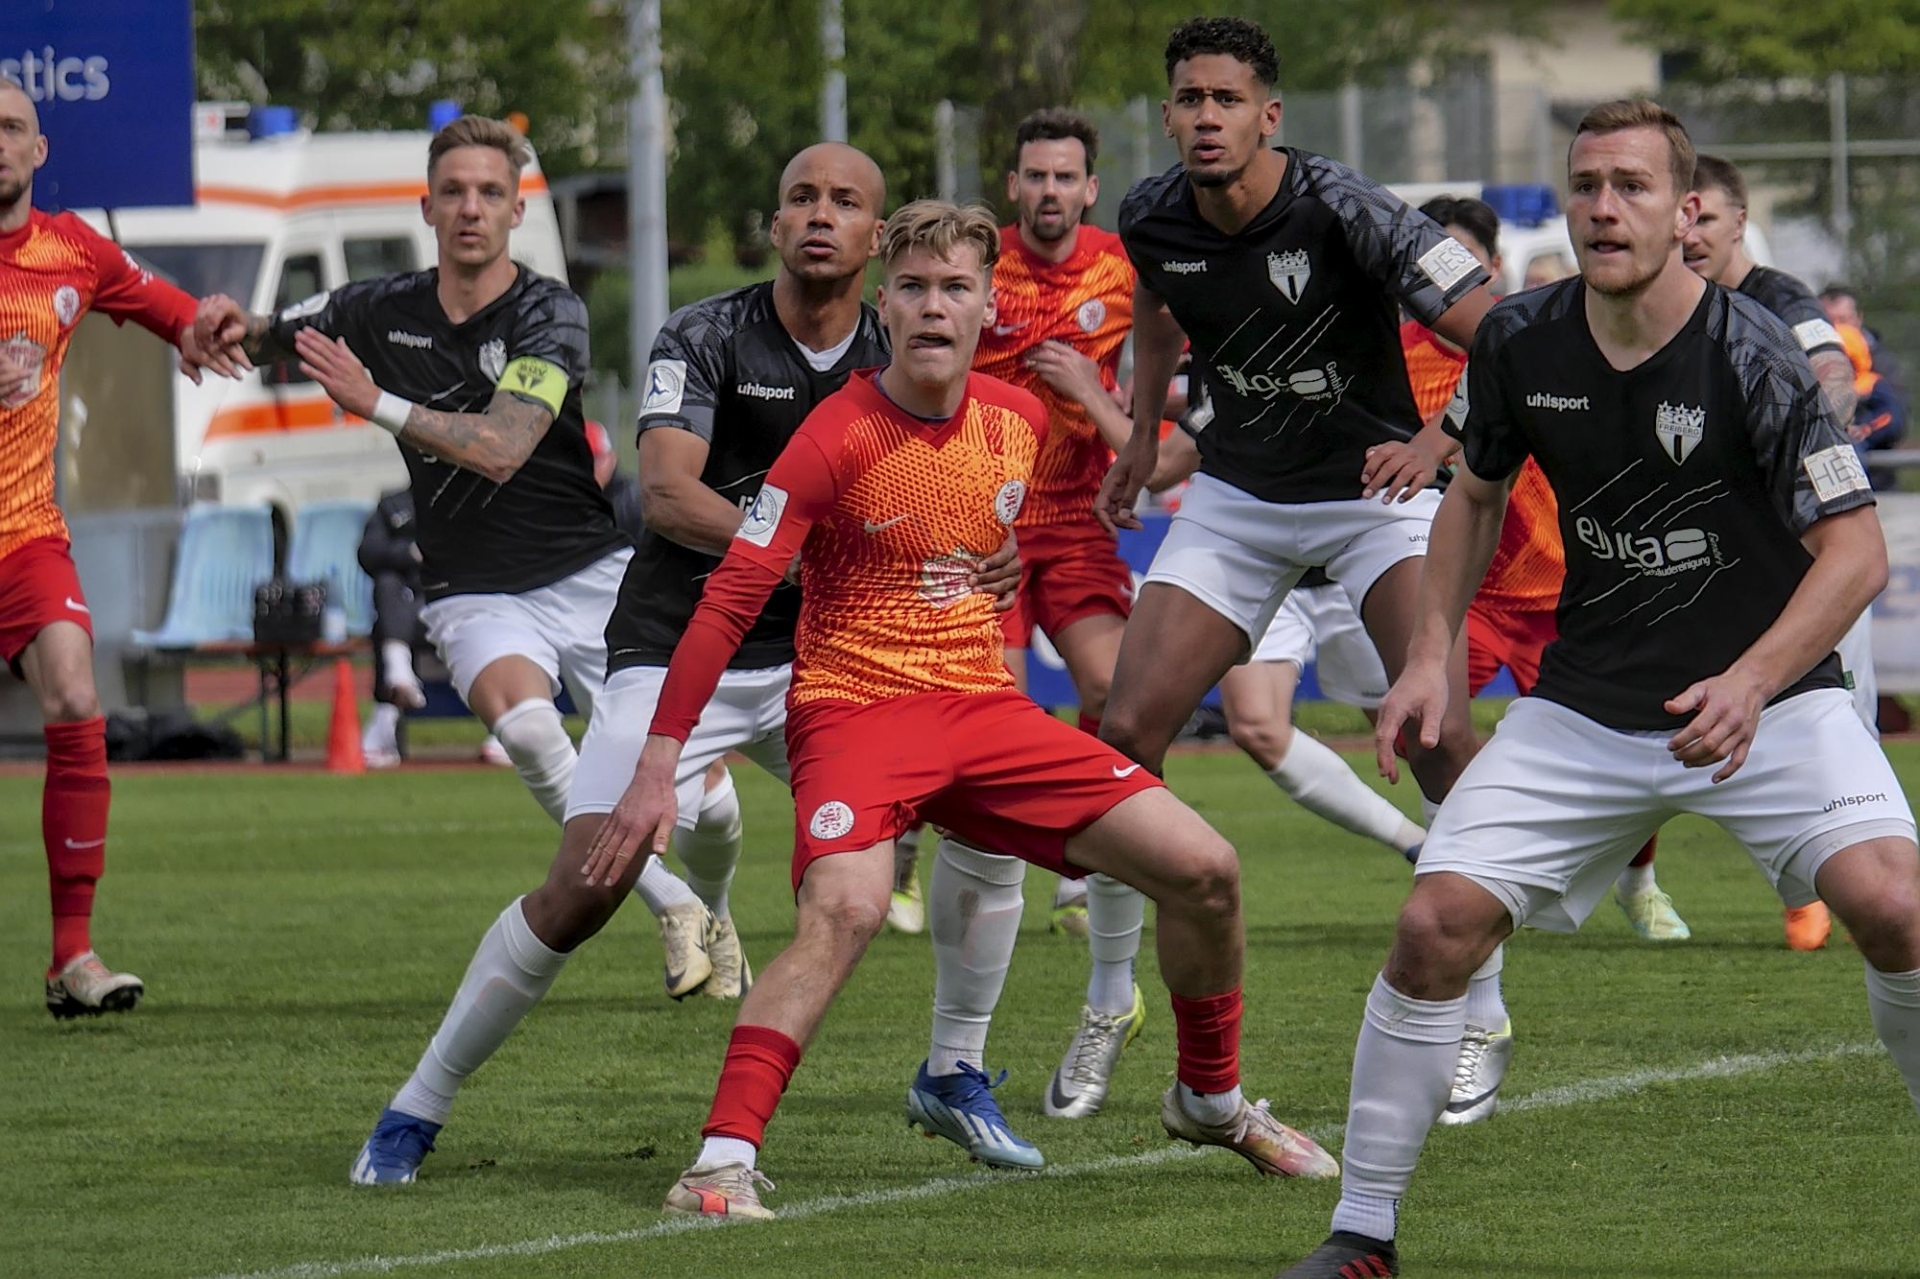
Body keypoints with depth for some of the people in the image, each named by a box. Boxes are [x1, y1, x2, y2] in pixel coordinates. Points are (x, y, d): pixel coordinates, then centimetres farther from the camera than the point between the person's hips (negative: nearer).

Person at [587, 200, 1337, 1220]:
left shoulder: (1021, 422, 4)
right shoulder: (839, 439, -13)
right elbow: (728, 603, -15)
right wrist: (658, 762, -19)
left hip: (984, 708, 6)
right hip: (854, 707, -6)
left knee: (1203, 870, -2)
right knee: (844, 909, -34)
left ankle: (1210, 1099, 23)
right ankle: (723, 1162, -32)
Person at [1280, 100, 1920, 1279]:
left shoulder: (1750, 353, -18)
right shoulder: (1521, 343, -4)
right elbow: (1477, 493, 16)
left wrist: (1750, 684, -31)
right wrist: (1432, 655, 6)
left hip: (1767, 699, -3)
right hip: (1585, 710, 4)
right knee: (1436, 923, -11)